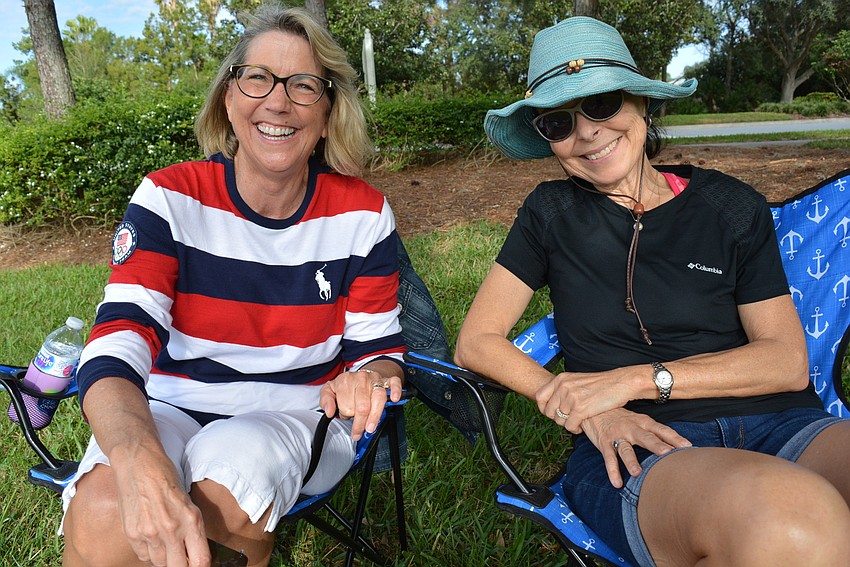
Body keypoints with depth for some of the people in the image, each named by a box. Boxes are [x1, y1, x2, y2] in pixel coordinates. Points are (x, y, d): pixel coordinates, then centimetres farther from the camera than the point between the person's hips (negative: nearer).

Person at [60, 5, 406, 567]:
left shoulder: (362, 214, -6)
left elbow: (380, 349, 1)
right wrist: (141, 463, -40)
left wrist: (366, 380, -26)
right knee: (104, 516, -30)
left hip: (298, 413, 1)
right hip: (168, 412, 0)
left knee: (231, 471, -32)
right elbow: (116, 348, -19)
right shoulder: (170, 198, -8)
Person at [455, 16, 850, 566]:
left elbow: (788, 361, 4)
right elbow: (477, 342, 5)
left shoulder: (732, 206, 10)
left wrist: (638, 379, -9)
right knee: (793, 522, -36)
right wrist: (587, 409, -10)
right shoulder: (552, 214, 9)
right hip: (632, 453, -1)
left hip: (780, 426, 2)